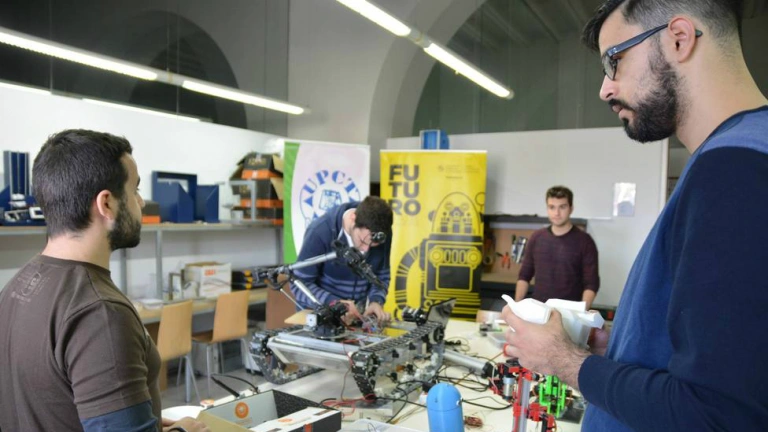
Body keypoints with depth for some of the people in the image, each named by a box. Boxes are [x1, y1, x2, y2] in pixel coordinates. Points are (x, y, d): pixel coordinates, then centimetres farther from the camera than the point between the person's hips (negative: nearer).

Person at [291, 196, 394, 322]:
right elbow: (299, 285, -18)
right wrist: (333, 302, -31)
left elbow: (382, 275, 2)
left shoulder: (383, 234, -11)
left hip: (356, 313, 2)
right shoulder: (320, 232, -23)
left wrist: (376, 301, -15)